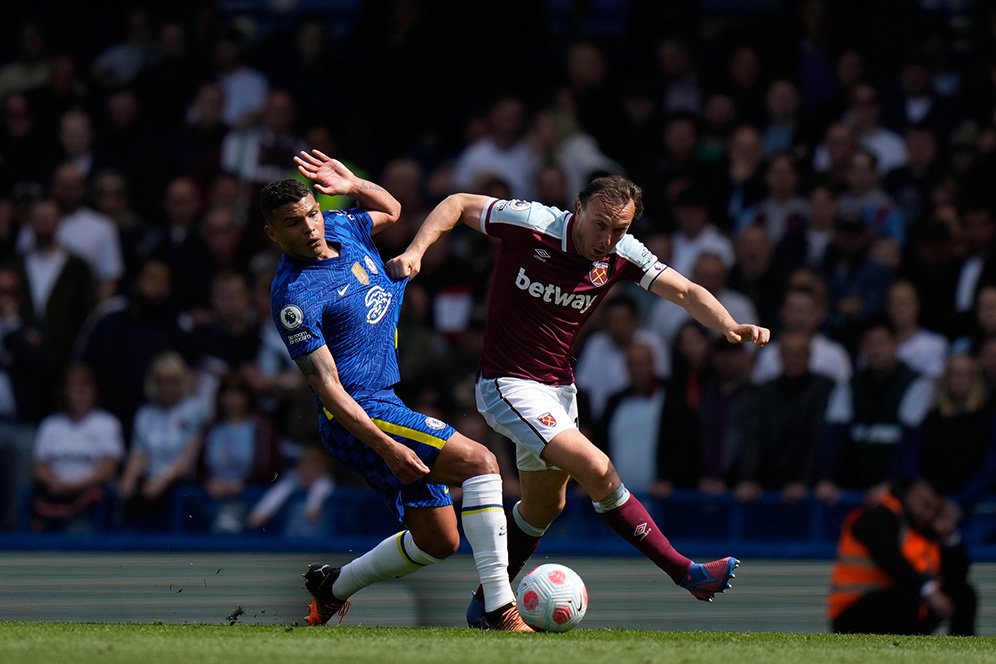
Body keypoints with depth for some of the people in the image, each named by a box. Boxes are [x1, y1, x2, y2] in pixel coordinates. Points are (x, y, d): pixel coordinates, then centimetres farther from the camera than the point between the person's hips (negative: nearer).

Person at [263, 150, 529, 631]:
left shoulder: (340, 227, 7)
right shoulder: (294, 295, -18)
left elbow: (390, 211, 30)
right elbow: (326, 385, -21)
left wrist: (352, 186, 10)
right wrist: (384, 446, -27)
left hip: (388, 402, 10)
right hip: (362, 417, -10)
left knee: (438, 540, 12)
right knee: (480, 462, -23)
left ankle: (331, 587, 31)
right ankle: (500, 610, -27)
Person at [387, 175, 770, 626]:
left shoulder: (623, 255, -7)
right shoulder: (531, 224, -20)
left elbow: (685, 291, -12)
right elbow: (459, 205, -6)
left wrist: (729, 326, -30)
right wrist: (415, 251, -20)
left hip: (559, 387, 7)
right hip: (507, 384, -7)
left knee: (545, 503, 18)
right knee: (597, 471, -19)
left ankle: (485, 605, 34)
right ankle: (684, 572, -13)